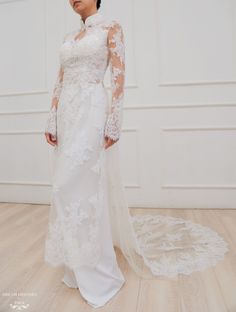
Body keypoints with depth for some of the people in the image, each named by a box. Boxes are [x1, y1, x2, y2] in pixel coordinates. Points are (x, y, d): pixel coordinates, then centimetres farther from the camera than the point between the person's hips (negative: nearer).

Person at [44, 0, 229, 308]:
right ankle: (84, 264, 30)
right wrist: (52, 121, 8)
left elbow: (119, 77, -7)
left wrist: (113, 123, -17)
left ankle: (97, 273, 7)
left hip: (91, 110, -7)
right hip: (67, 114, 7)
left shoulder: (112, 28, 4)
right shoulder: (68, 38, 22)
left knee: (79, 186, -12)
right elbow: (59, 83, 17)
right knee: (73, 185, 10)